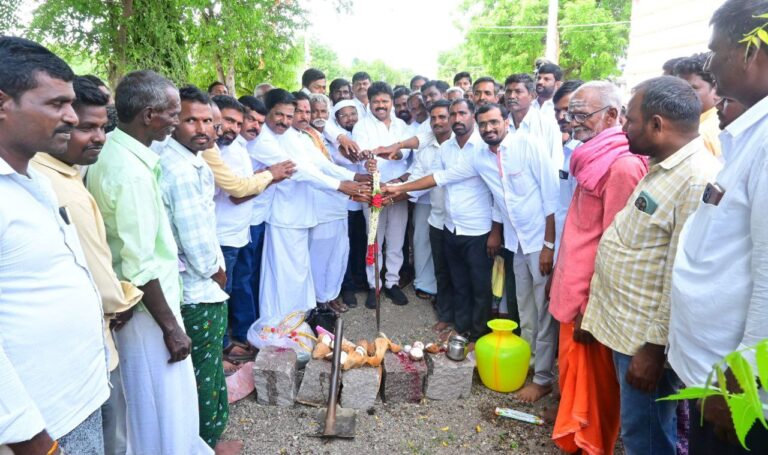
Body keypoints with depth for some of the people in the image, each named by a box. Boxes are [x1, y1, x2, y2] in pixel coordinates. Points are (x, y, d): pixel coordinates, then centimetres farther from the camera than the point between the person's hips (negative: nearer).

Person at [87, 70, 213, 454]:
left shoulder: (109, 153, 3)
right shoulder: (131, 171, -26)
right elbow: (140, 268, -25)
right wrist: (170, 327, -17)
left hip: (134, 302, 9)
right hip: (147, 307, -9)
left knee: (155, 401, 25)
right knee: (165, 405, 9)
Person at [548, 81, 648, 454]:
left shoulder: (622, 166, -20)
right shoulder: (593, 161, 10)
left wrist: (593, 310, -16)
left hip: (593, 299, -9)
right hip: (575, 291, 9)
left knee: (592, 383, 9)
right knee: (573, 375, 22)